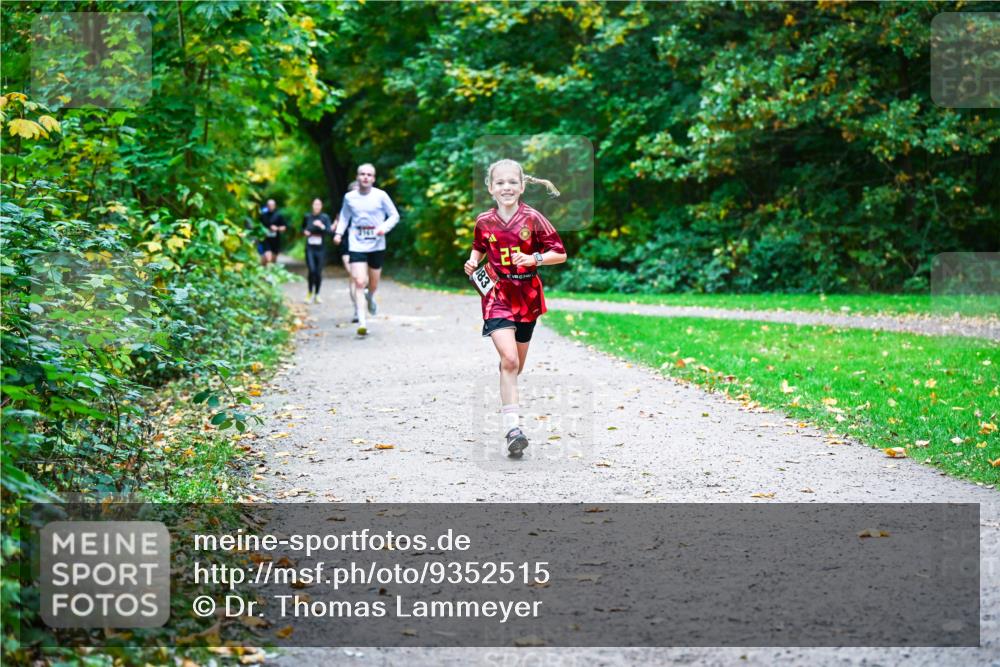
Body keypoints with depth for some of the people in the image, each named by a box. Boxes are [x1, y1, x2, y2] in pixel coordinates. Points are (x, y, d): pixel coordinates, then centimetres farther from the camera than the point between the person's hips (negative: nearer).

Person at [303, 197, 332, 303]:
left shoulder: (325, 217, -1)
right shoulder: (307, 217, 5)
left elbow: (329, 230, -12)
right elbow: (303, 228, 23)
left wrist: (322, 226, -27)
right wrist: (304, 231, 2)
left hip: (321, 248, 0)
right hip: (310, 248, 0)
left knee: (319, 273, 2)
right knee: (312, 270, -15)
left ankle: (316, 295, 17)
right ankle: (310, 293, 5)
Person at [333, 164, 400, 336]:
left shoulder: (380, 196, -4)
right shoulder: (349, 197, 1)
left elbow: (394, 215, 3)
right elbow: (344, 216, 18)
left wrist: (385, 227, -15)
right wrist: (339, 232, 4)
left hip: (377, 246, 0)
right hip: (357, 245, 0)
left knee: (373, 284, 12)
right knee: (359, 282, -15)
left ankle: (369, 297, 51)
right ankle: (361, 321, -13)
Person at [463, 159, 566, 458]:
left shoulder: (532, 218, -7)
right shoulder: (484, 222, -2)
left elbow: (560, 254, -5)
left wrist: (535, 258, -20)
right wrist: (472, 262, -1)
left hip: (527, 296, 1)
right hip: (497, 295, -1)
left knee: (516, 363, 15)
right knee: (509, 359, -18)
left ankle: (507, 398, 46)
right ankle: (512, 428, -18)